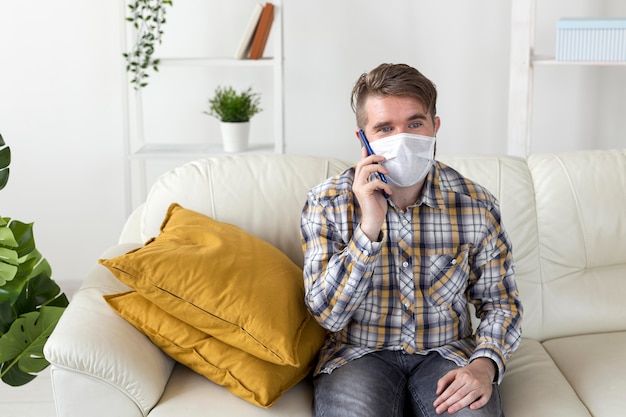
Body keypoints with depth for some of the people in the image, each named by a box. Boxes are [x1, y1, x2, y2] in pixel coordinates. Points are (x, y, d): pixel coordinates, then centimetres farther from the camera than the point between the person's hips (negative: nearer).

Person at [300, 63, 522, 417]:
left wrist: (485, 365, -15)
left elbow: (500, 302, 5)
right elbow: (329, 314, -14)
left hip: (446, 353, 2)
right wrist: (369, 227, -25)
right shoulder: (327, 204, -8)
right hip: (360, 354, -1)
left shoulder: (477, 206, -5)